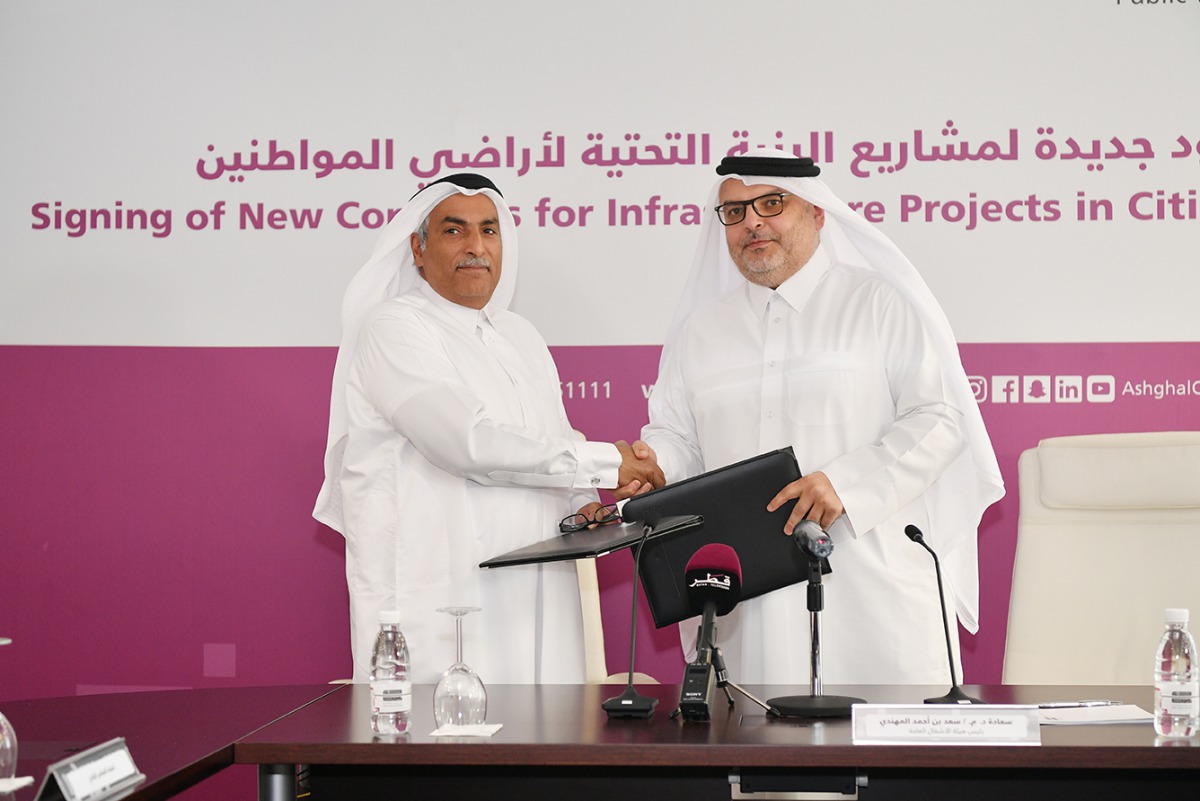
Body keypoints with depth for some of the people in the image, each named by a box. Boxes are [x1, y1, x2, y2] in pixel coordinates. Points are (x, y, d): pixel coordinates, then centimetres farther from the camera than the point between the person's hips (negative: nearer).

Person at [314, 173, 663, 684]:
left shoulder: (520, 337, 22)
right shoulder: (393, 326, -4)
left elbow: (558, 447, 25)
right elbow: (467, 442, -16)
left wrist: (586, 507, 1)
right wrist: (605, 464, -10)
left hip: (533, 598, 7)